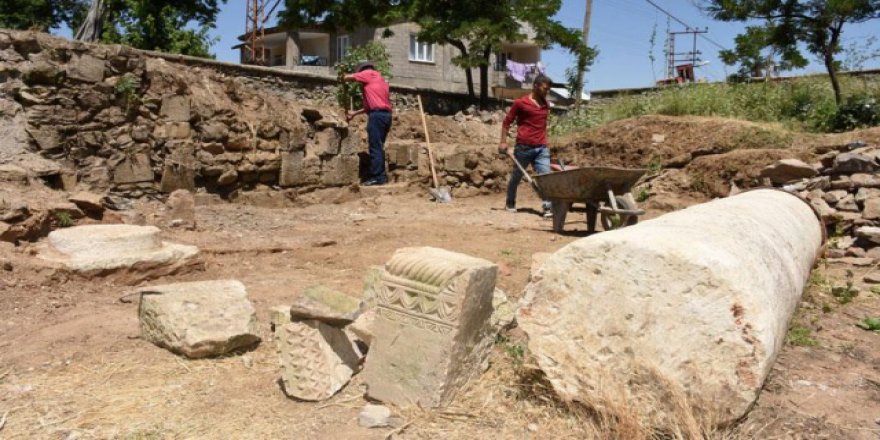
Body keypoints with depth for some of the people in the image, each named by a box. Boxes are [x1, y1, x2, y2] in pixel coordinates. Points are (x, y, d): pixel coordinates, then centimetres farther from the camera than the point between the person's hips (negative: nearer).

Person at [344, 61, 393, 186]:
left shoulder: (369, 73, 4)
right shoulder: (380, 79, 28)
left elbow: (348, 77, 3)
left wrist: (344, 78, 28)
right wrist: (355, 113, 29)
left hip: (377, 115, -9)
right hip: (386, 114, 9)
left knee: (375, 147, -7)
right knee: (379, 147, 12)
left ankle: (377, 177, -8)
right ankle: (381, 176, 13)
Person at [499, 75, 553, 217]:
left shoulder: (546, 105, 12)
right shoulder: (520, 103, -4)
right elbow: (507, 122, 0)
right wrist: (503, 142, -4)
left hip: (542, 148, 4)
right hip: (524, 147, -4)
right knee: (516, 177, 10)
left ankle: (548, 207, -11)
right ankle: (510, 203, 28)